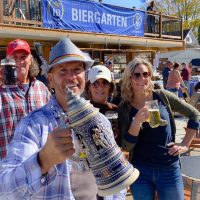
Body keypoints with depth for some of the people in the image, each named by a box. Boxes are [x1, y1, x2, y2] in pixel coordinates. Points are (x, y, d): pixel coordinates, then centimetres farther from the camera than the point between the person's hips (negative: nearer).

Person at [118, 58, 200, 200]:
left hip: (169, 169, 0)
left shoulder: (162, 96, -5)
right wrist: (137, 122, -23)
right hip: (140, 171, 0)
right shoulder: (124, 108, -5)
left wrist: (185, 144, -2)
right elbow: (126, 146, -10)